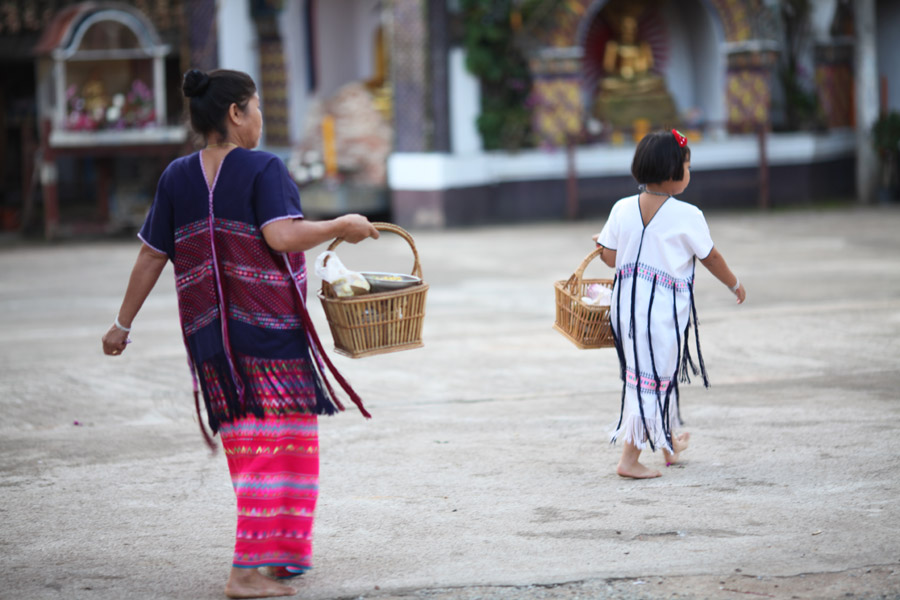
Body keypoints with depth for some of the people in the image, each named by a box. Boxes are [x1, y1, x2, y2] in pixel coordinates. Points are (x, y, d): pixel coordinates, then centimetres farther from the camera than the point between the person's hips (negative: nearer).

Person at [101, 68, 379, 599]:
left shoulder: (177, 178, 7)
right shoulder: (263, 169, -10)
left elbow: (151, 257, 8)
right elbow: (282, 236, -23)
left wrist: (123, 325, 15)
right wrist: (342, 227, -8)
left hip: (209, 336, 6)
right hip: (270, 331, -6)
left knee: (249, 448, 15)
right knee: (284, 445, -1)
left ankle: (285, 554, 25)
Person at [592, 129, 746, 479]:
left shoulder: (622, 209, 0)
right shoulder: (687, 216, -12)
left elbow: (610, 258, 4)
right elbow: (710, 258, 0)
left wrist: (601, 242, 27)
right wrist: (735, 285, 17)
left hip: (627, 302, 6)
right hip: (665, 307, -6)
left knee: (662, 374, 23)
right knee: (655, 379, 2)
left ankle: (669, 443, 39)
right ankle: (629, 459, 1)